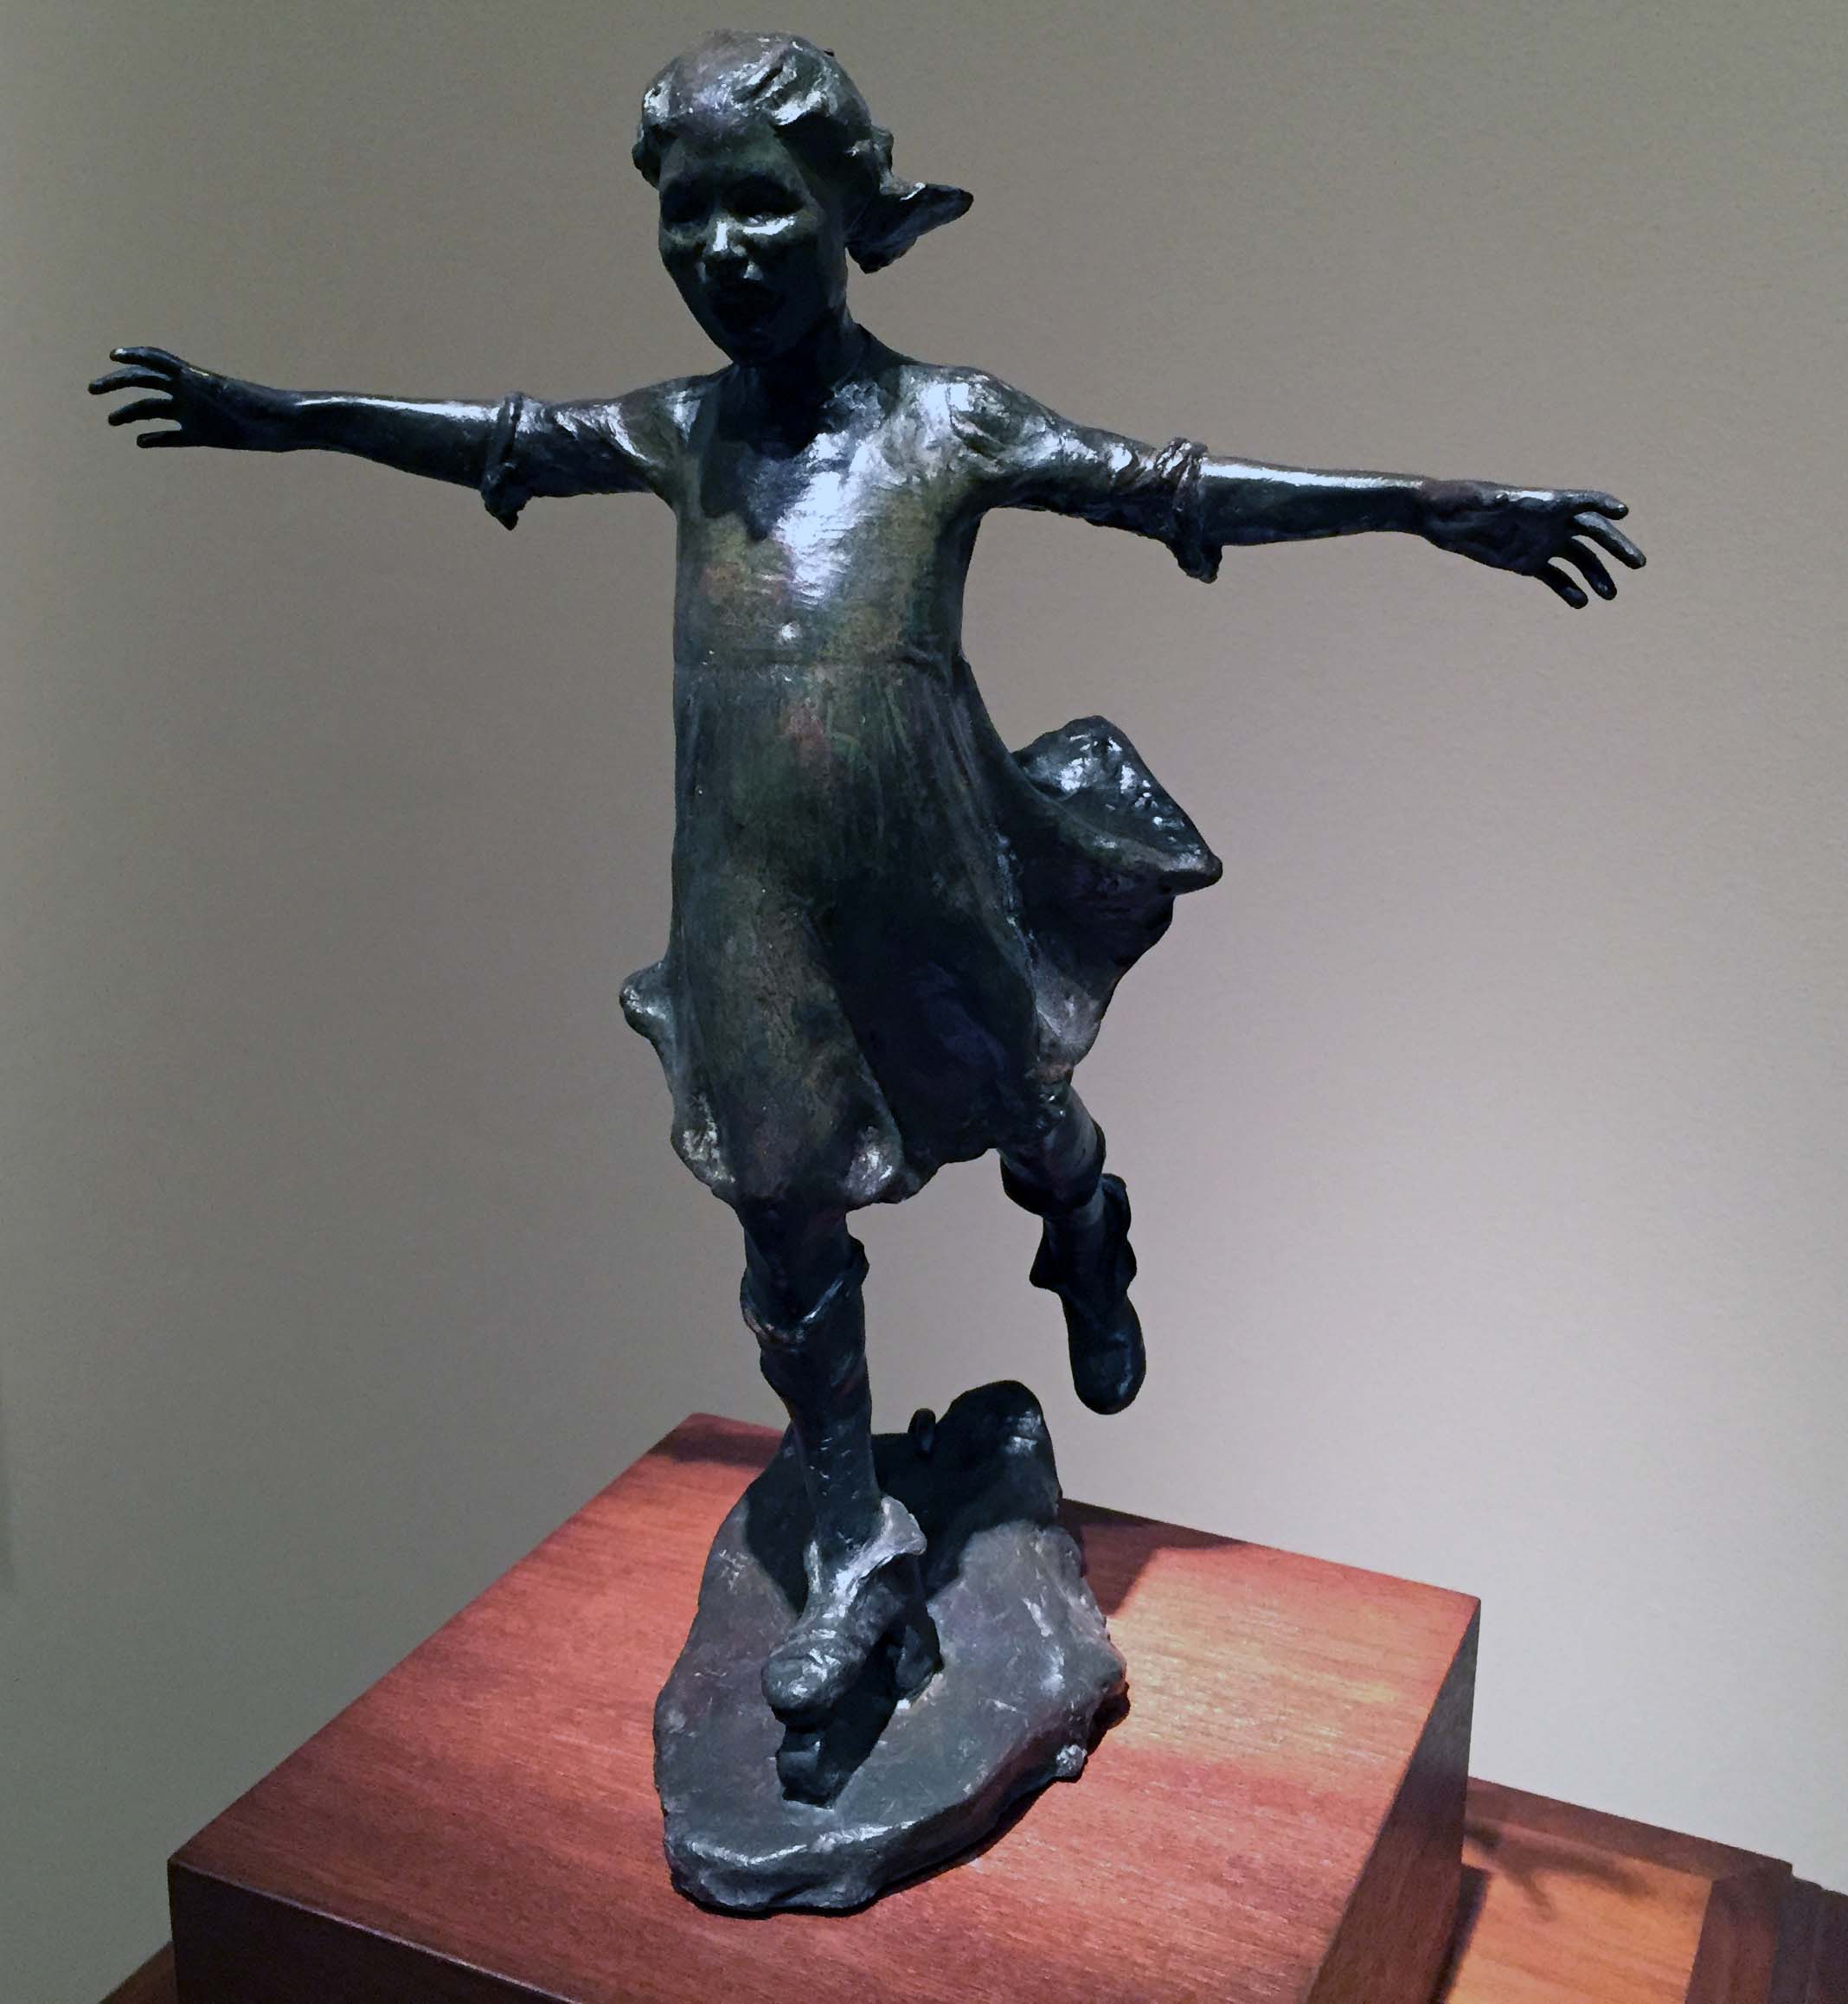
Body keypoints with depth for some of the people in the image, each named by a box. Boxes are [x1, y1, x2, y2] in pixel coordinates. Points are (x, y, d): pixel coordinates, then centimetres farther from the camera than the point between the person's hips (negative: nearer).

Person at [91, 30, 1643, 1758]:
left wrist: (1432, 504, -22)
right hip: (754, 917, 3)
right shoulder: (681, 434, 4)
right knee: (786, 1228, 8)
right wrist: (269, 415, 24)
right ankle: (856, 1562, 24)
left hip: (927, 895, -3)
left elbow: (1171, 480, -13)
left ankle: (1088, 1254, 56)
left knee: (1021, 1119, 18)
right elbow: (490, 438, 17)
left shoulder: (946, 426, -7)